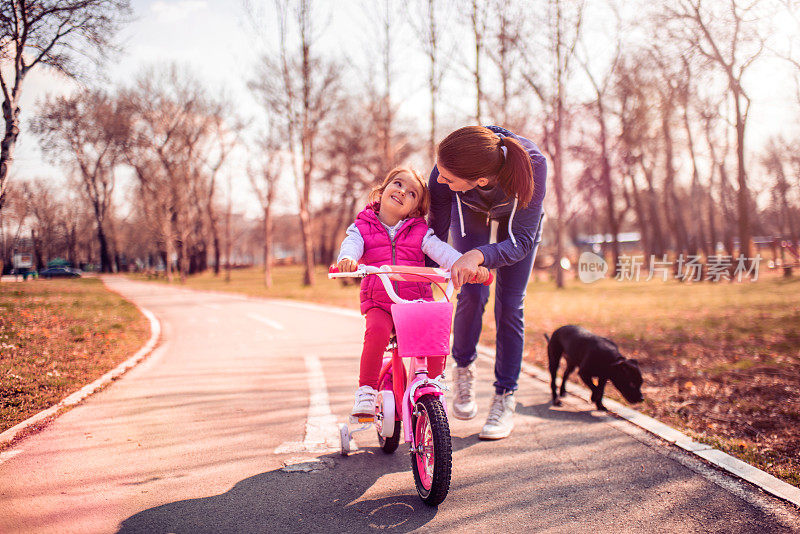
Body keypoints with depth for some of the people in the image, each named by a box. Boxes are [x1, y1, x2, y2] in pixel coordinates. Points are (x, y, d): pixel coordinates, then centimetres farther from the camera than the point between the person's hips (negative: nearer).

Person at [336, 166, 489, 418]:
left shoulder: (420, 232, 8)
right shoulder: (362, 227, 7)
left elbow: (442, 251, -5)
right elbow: (351, 244, -12)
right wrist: (347, 258, -37)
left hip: (417, 302, 1)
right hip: (378, 304, -1)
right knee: (376, 332, -31)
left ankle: (434, 384, 5)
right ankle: (366, 389, -14)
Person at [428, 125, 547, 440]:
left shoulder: (532, 163, -44)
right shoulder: (445, 171, -39)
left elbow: (522, 241, -37)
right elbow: (436, 232, -24)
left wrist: (478, 256, -56)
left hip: (516, 219, -1)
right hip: (470, 213, 1)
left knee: (509, 305, -5)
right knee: (472, 293, -15)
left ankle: (505, 399, 7)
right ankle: (463, 370, 12)